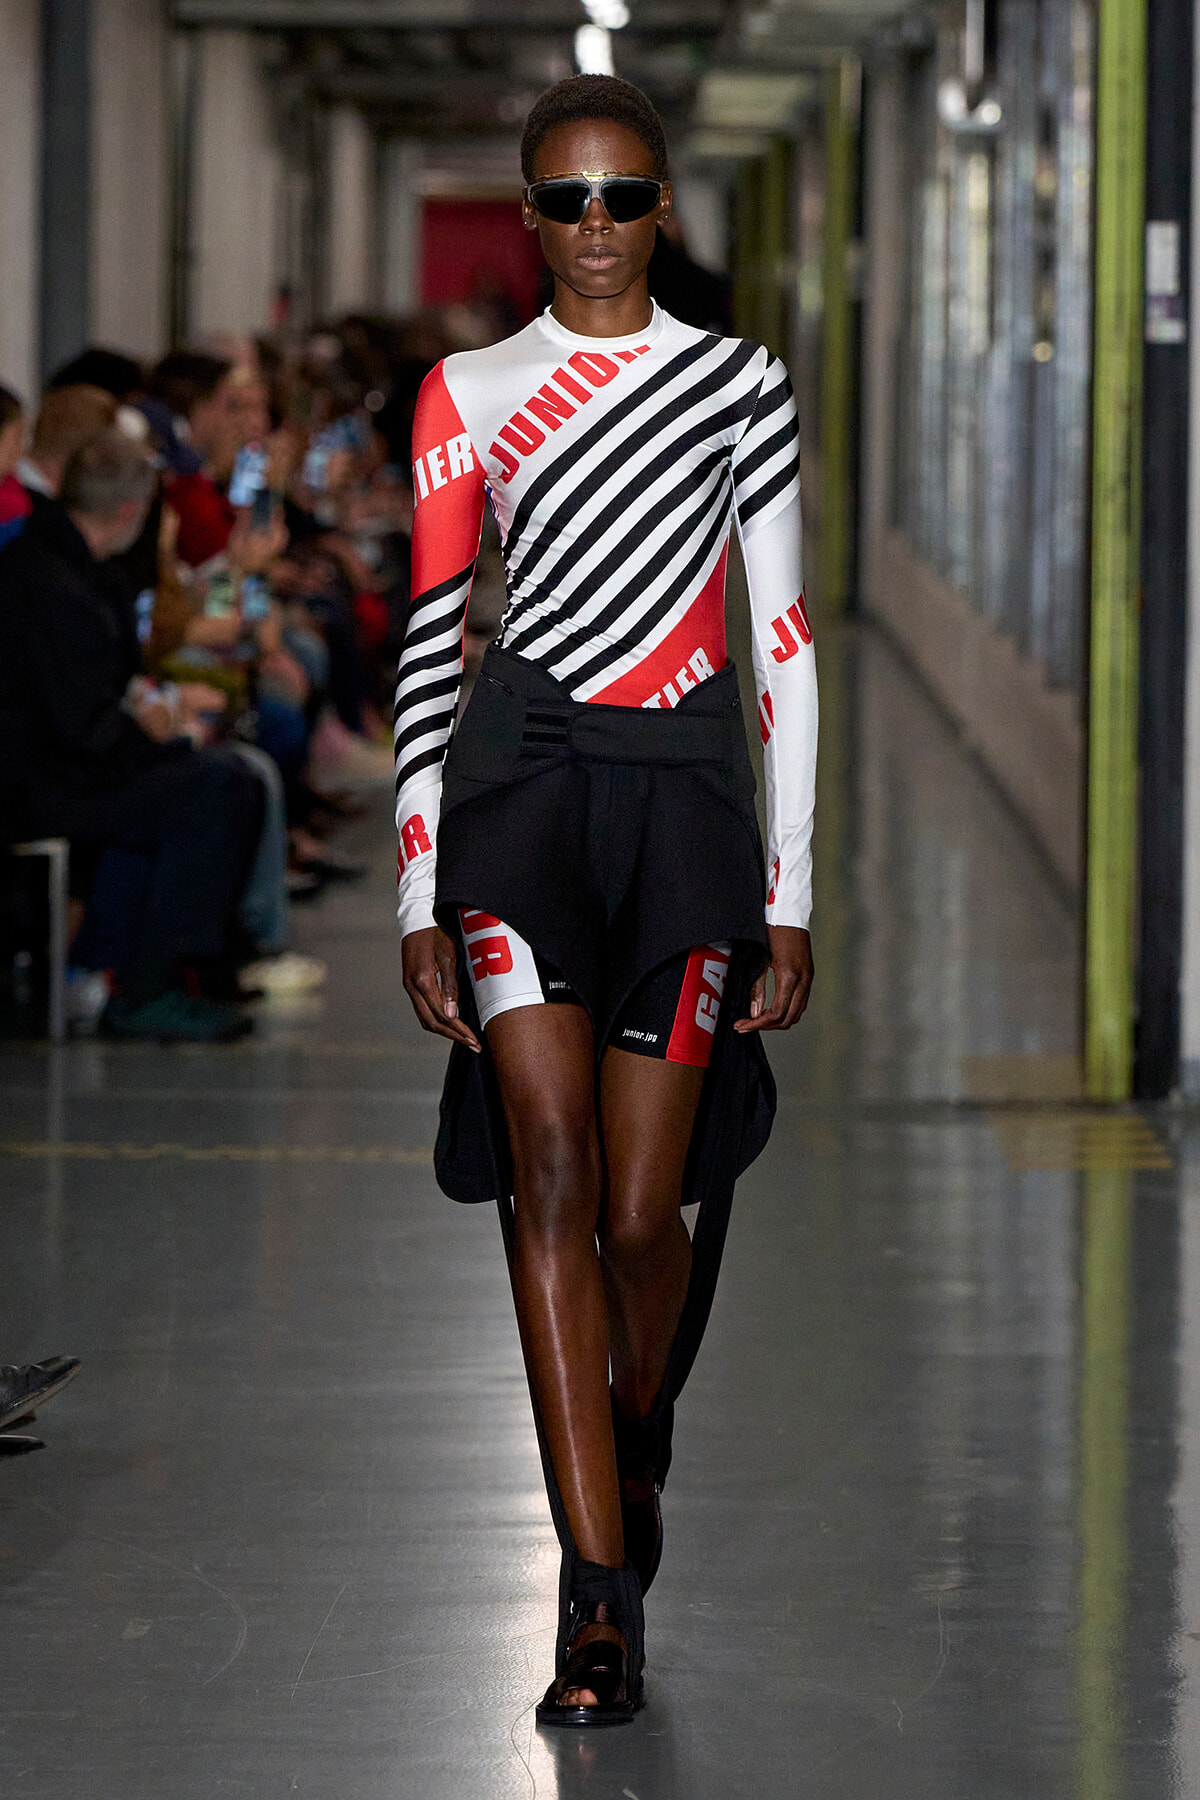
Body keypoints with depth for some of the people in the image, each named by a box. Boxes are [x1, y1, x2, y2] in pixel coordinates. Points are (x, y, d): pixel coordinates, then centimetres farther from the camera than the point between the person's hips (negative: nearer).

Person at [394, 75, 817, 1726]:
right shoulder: (468, 397, 9)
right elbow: (429, 646, 10)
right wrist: (419, 896, 4)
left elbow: (784, 644, 8)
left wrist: (792, 892, 4)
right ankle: (601, 1594, -18)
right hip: (519, 780, 0)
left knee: (642, 1215, 1)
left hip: (684, 792, 0)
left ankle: (634, 1442, 37)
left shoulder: (738, 383, 7)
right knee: (548, 1158, -16)